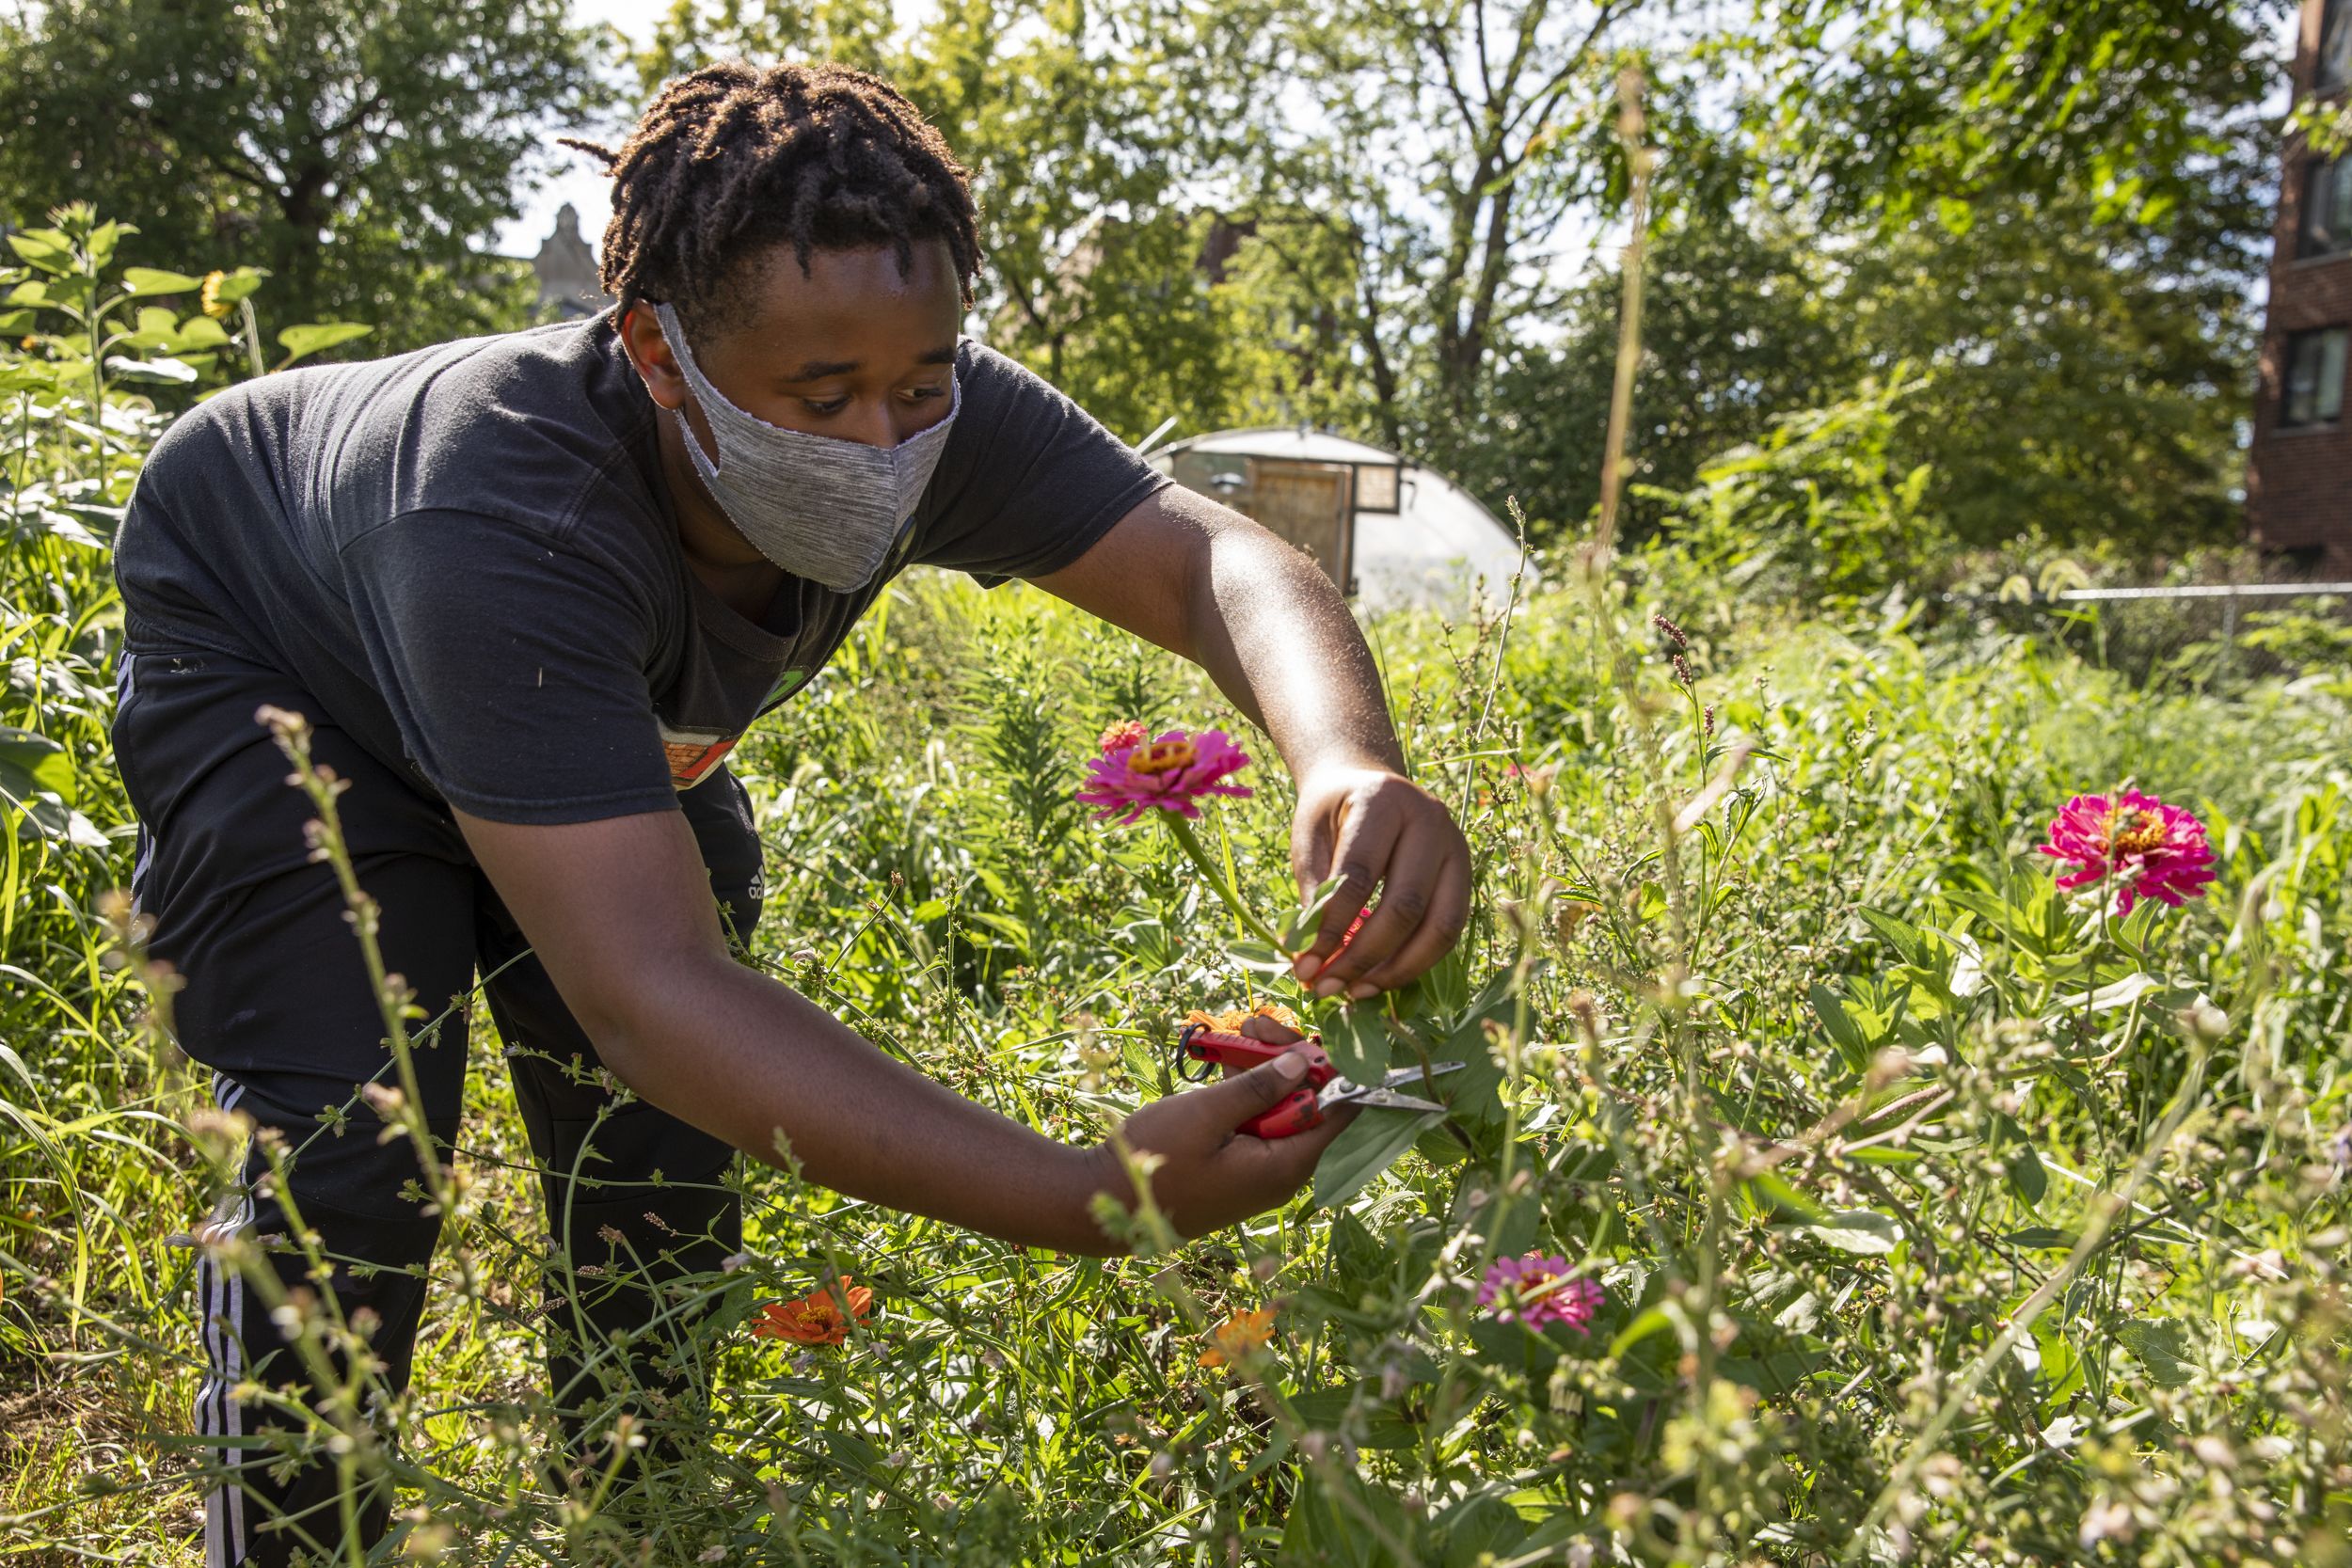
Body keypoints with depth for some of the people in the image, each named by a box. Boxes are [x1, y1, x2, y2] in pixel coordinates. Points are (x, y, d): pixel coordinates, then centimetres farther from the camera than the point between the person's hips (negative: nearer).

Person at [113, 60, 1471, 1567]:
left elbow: (1211, 558, -31)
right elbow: (649, 988, -53)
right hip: (277, 673, -4)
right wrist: (1096, 1200, -61)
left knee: (664, 1149, 0)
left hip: (606, 709, 5)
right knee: (350, 1160, -18)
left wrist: (1352, 764, -56)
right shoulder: (507, 520, -47)